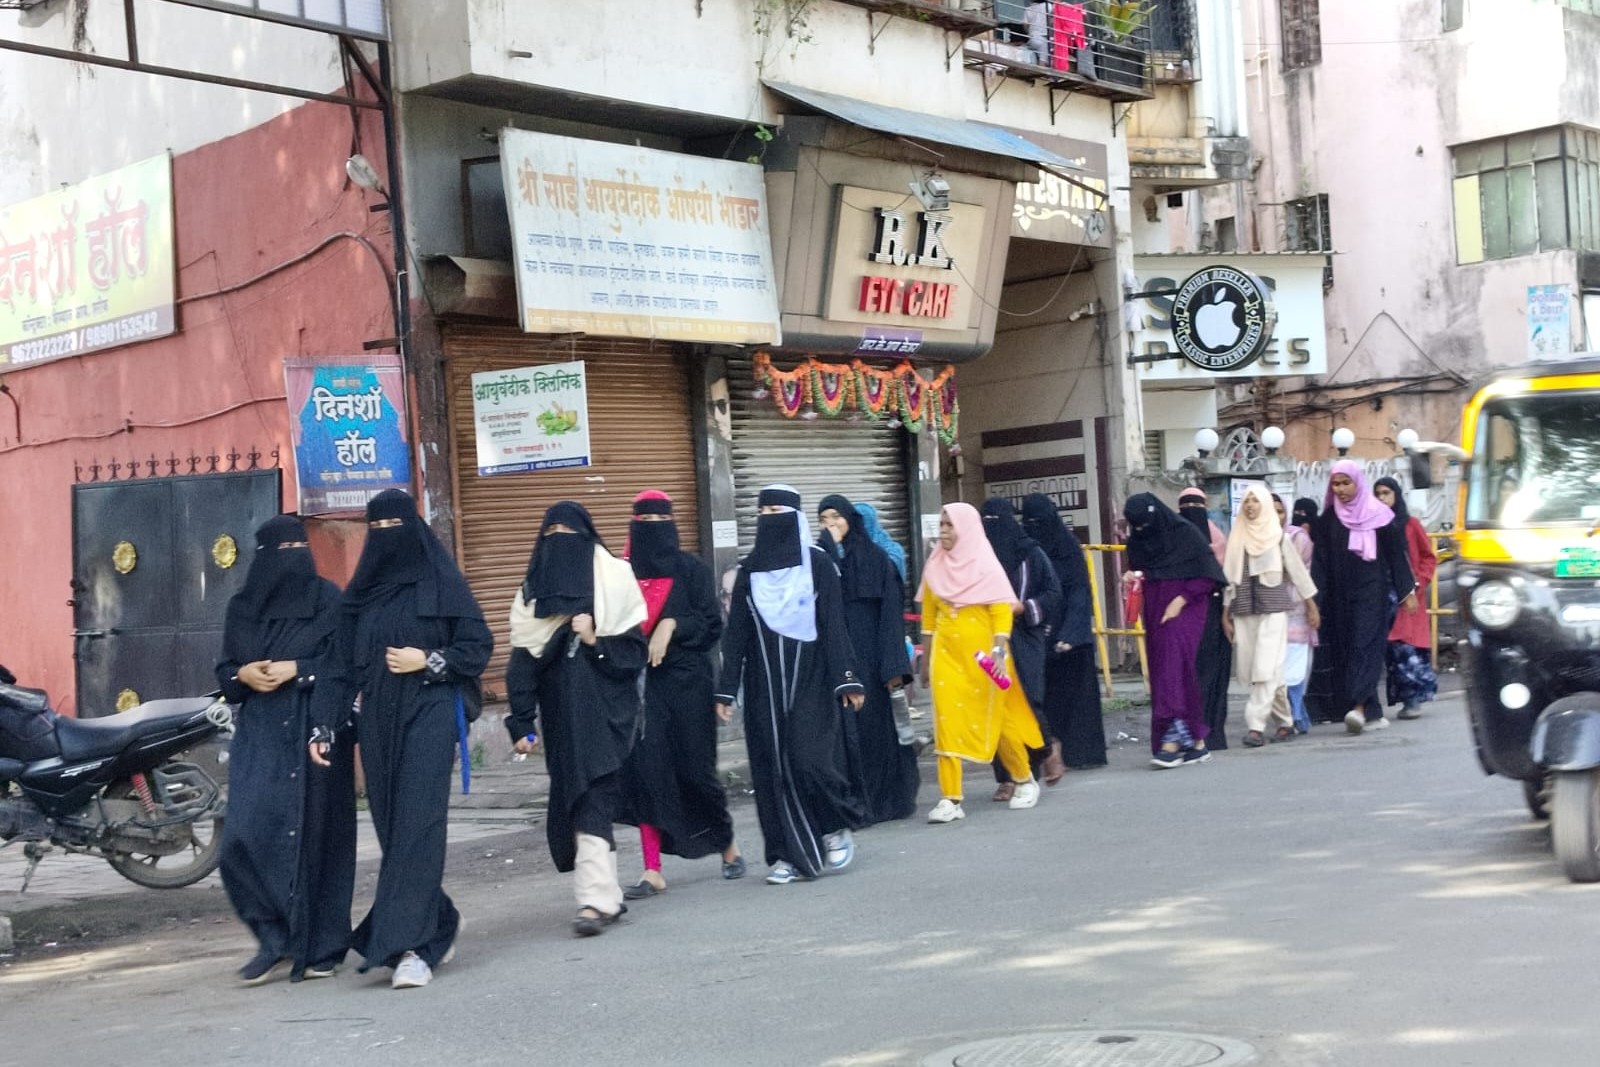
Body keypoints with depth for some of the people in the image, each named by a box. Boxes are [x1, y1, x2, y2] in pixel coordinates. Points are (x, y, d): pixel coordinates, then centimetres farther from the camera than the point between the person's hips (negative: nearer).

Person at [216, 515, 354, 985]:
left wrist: (297, 671, -14)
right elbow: (224, 671, 15)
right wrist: (244, 675, -7)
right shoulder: (242, 607, 11)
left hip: (316, 733, -2)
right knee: (245, 837, -9)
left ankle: (321, 946, 12)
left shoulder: (328, 599, 2)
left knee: (316, 835, -1)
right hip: (259, 737, 3)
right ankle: (275, 938, 6)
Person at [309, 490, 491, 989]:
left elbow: (479, 645, 1)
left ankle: (412, 945, -16)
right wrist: (323, 727, 1)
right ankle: (438, 922, 24)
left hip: (428, 716, -5)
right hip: (378, 721, 5)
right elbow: (341, 665, 9)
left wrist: (428, 662, -12)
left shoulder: (441, 581, 1)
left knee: (417, 826, -13)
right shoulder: (359, 593, 12)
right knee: (391, 827, 6)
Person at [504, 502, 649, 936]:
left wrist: (595, 642, -18)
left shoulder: (614, 578, 1)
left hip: (605, 712, -4)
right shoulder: (534, 589, 11)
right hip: (561, 716, 4)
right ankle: (606, 895, 15)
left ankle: (595, 899, -16)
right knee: (571, 799, 5)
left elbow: (635, 651, -1)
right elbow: (521, 661, 6)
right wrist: (522, 723, 0)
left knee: (593, 800, -13)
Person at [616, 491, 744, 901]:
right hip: (640, 683, 2)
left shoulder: (693, 569, 3)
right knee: (645, 771, -7)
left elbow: (712, 624, 0)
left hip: (687, 682, -1)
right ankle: (652, 871, -5)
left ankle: (727, 844, 27)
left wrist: (672, 625, -14)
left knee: (695, 769, 1)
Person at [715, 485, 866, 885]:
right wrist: (727, 689, 3)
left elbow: (835, 624, -4)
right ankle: (789, 853, 7)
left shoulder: (817, 564, -1)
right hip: (764, 684, 4)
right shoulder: (749, 570, 8)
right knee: (772, 767, 1)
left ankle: (837, 827, 14)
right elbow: (736, 633, 7)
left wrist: (846, 679, -11)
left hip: (809, 679, -3)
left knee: (809, 759, -11)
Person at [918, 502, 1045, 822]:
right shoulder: (934, 567, 8)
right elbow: (928, 616, 13)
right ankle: (950, 799, -6)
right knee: (947, 722, -7)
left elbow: (1002, 612, -10)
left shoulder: (986, 566, -5)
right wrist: (926, 659, 14)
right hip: (947, 654, 3)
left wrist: (999, 652, -21)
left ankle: (1025, 780, 28)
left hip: (981, 656, -3)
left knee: (996, 720, 5)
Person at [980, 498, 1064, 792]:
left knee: (1026, 698, -12)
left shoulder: (1031, 554, 2)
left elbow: (1053, 593, 2)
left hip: (1026, 638, -2)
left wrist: (1022, 607, -10)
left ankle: (1047, 747, 18)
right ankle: (1008, 776, 4)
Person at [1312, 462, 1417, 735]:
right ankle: (1372, 713, 9)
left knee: (1365, 646, -13)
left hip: (1371, 592, -4)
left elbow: (1396, 555, 2)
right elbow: (1320, 559, 4)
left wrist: (1407, 590, -2)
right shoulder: (1328, 518, 8)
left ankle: (1359, 707, -23)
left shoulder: (1378, 515, 1)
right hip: (1340, 596, 4)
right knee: (1344, 649, 2)